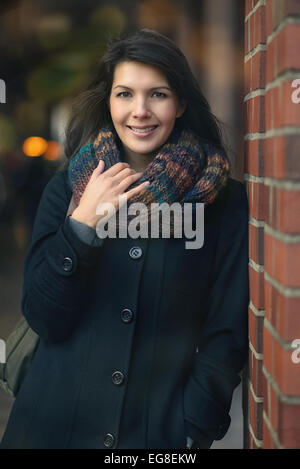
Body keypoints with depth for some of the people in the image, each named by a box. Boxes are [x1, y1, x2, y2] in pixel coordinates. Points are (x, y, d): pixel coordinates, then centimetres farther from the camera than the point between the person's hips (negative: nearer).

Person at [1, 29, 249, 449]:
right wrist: (81, 224, -17)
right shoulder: (66, 188, -2)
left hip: (163, 430, -1)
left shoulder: (225, 202, -6)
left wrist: (192, 432, -14)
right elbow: (43, 319, -6)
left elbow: (228, 333, -5)